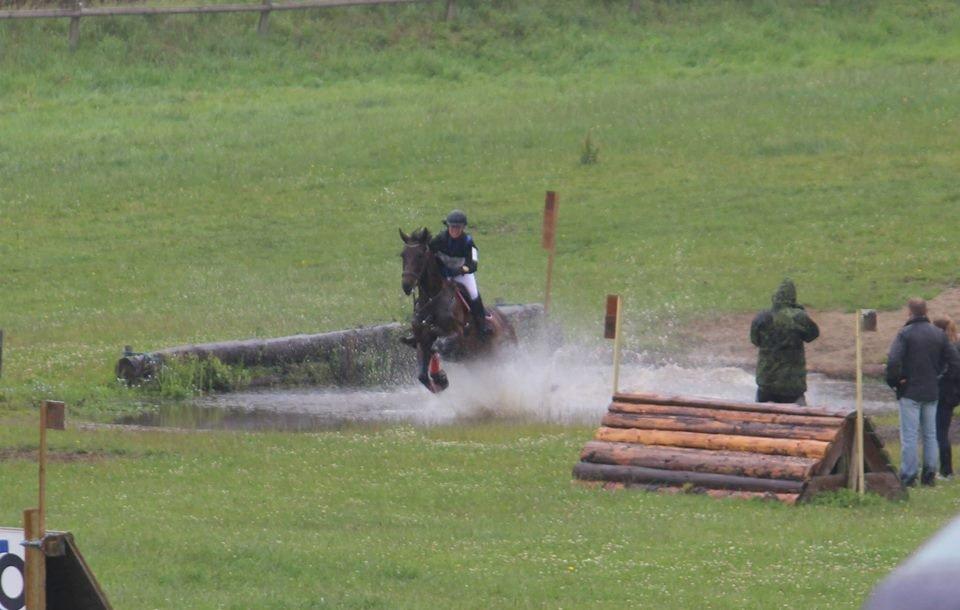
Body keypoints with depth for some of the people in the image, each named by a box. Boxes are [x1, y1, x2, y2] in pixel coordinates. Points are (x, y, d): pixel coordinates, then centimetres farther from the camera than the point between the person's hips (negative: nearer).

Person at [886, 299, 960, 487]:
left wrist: (894, 381, -9)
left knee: (909, 436, -1)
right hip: (932, 393, 5)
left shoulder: (905, 334, -11)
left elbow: (893, 360, -24)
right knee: (931, 435, 13)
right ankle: (929, 475, 13)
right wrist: (940, 378, 11)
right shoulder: (938, 334, 4)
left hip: (910, 392, -5)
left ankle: (908, 476, -2)